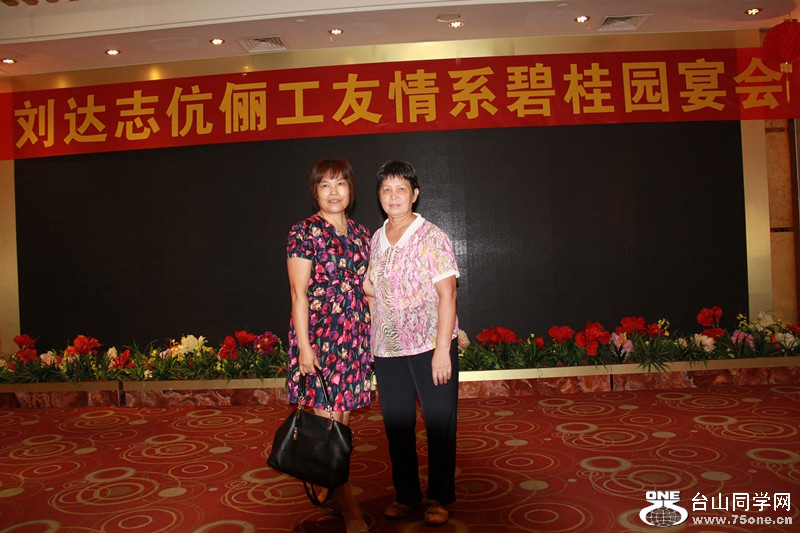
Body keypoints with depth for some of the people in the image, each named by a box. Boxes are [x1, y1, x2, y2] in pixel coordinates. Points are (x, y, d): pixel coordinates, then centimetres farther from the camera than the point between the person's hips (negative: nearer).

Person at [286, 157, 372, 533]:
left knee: (344, 414, 10)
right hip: (319, 334, -5)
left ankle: (328, 489, 25)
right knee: (326, 417, -5)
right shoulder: (304, 232, -4)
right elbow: (299, 293, -9)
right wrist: (304, 345, -14)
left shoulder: (360, 233, 12)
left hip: (355, 336, 6)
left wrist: (373, 333, 13)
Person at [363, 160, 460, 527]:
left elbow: (447, 294, -12)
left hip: (430, 346, -5)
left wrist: (442, 350, -17)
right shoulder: (376, 241, 9)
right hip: (387, 349, 5)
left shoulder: (432, 237, -7)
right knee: (396, 425, 13)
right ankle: (406, 495, 30)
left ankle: (440, 498, 24)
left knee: (439, 423, 6)